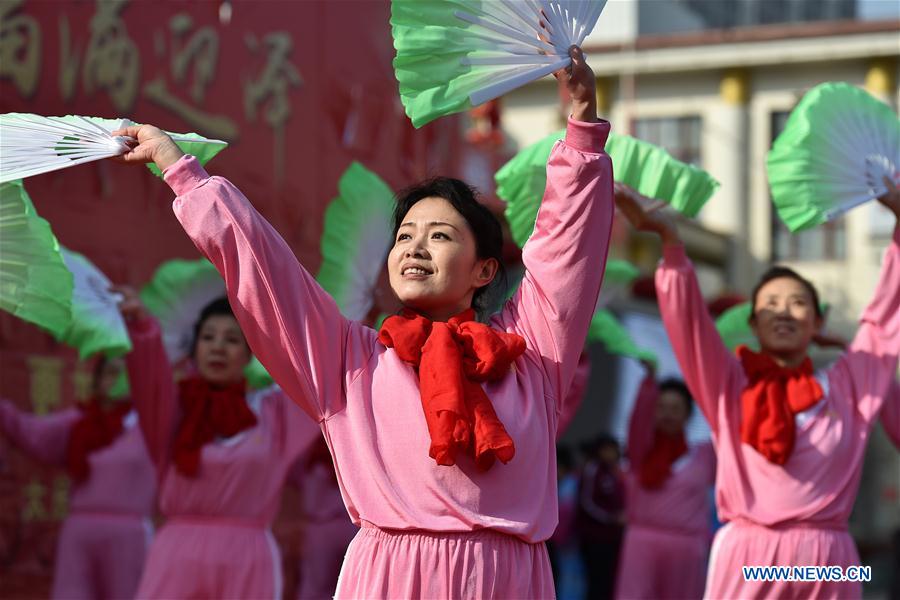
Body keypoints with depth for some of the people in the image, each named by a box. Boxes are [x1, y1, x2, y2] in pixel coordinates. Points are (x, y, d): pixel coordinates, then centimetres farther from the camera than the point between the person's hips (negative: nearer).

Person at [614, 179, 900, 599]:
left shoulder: (846, 385, 14)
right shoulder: (730, 384, 10)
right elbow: (688, 317, 1)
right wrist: (668, 237, -11)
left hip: (828, 560, 2)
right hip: (748, 556, -2)